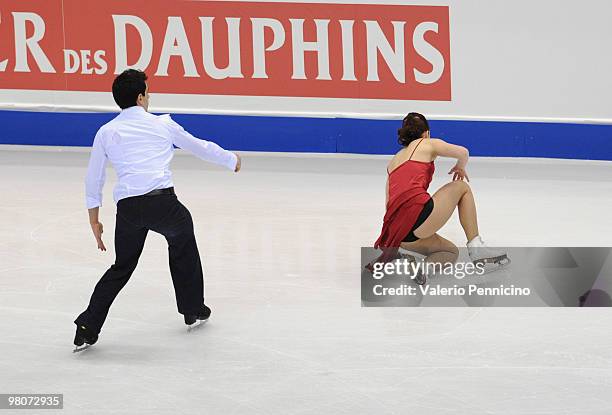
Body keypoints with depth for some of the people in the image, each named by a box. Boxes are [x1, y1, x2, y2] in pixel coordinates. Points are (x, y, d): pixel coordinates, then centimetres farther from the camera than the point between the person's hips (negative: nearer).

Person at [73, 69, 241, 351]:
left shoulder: (106, 132, 15)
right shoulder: (162, 124, 13)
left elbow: (93, 180, 16)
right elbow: (200, 147, 25)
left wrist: (94, 222, 24)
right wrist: (232, 160, 41)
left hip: (127, 208, 2)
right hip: (162, 201, -1)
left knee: (122, 268, 18)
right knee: (182, 242, 29)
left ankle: (87, 328, 6)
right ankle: (193, 310, 35)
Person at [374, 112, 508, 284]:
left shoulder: (394, 160, 31)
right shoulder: (427, 144, 14)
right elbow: (463, 152, -1)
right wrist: (460, 167, 24)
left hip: (397, 231, 6)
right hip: (418, 211, -6)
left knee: (450, 252, 27)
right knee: (462, 187, 22)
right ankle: (477, 248, 10)